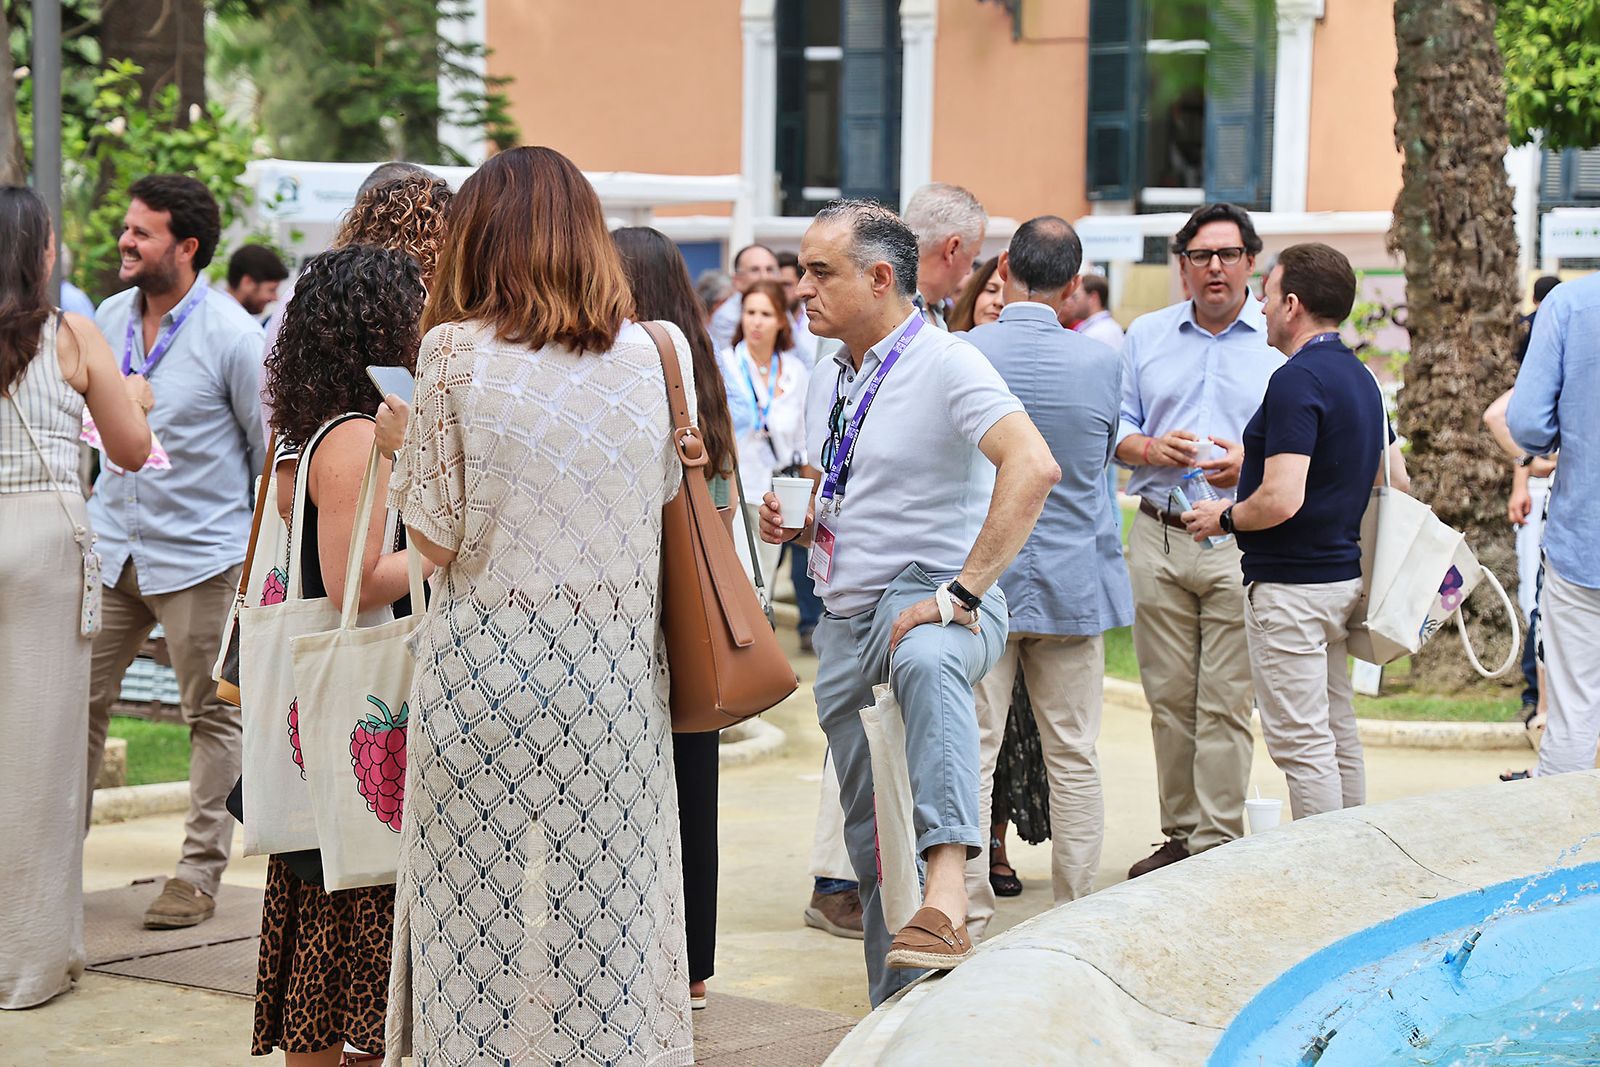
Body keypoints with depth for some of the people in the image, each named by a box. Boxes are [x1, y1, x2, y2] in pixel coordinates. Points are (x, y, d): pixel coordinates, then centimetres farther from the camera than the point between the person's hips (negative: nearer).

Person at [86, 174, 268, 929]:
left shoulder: (231, 335, -10)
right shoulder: (108, 319, 7)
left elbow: (270, 448, -5)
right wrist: (86, 509, 17)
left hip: (197, 555, -5)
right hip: (110, 548, 5)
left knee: (213, 714, 4)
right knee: (80, 700, 3)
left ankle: (200, 872, 12)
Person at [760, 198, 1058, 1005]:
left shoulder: (945, 364, -11)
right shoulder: (827, 383, 14)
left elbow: (1033, 467, -27)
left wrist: (963, 590, -30)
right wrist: (794, 523, 5)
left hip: (928, 598, -8)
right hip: (845, 619, 8)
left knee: (926, 662, -43)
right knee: (869, 839, 12)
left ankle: (946, 886, -56)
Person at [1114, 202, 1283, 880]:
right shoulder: (1146, 336, 13)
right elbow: (1114, 428, 14)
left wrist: (1251, 462, -16)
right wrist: (1150, 448, -7)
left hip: (1241, 540, -3)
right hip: (1157, 539, 4)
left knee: (1225, 702, -6)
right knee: (1168, 698, 7)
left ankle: (1217, 842, -1)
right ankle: (1180, 833, 17)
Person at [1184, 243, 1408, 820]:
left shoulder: (1297, 380, -19)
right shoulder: (1359, 376, 12)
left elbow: (1281, 500, -26)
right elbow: (1396, 481, 19)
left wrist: (1224, 517, -9)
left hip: (1290, 584, -10)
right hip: (1341, 573, 10)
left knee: (1300, 741, -5)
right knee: (1338, 735, 15)